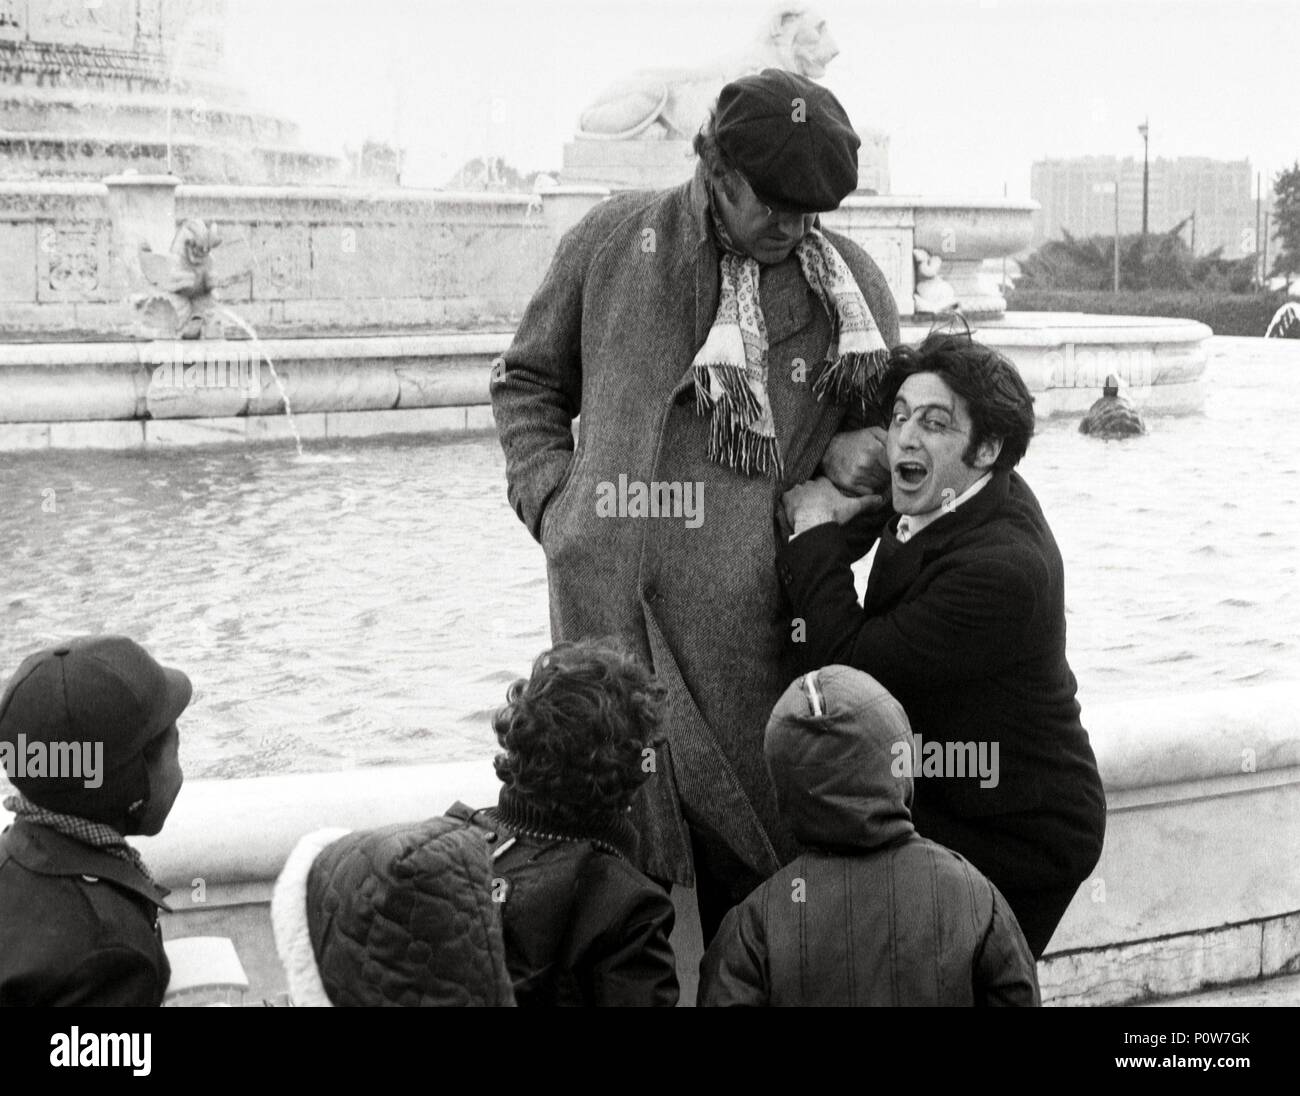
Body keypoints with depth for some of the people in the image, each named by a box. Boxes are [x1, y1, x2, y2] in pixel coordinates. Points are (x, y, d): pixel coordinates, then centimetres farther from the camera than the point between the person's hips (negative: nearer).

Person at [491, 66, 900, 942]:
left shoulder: (853, 287, 10)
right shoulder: (616, 238, 8)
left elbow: (896, 428, 23)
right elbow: (528, 383, 18)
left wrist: (849, 452, 0)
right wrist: (553, 497, 3)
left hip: (749, 618, 1)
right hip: (610, 601, -1)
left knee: (755, 869, 4)